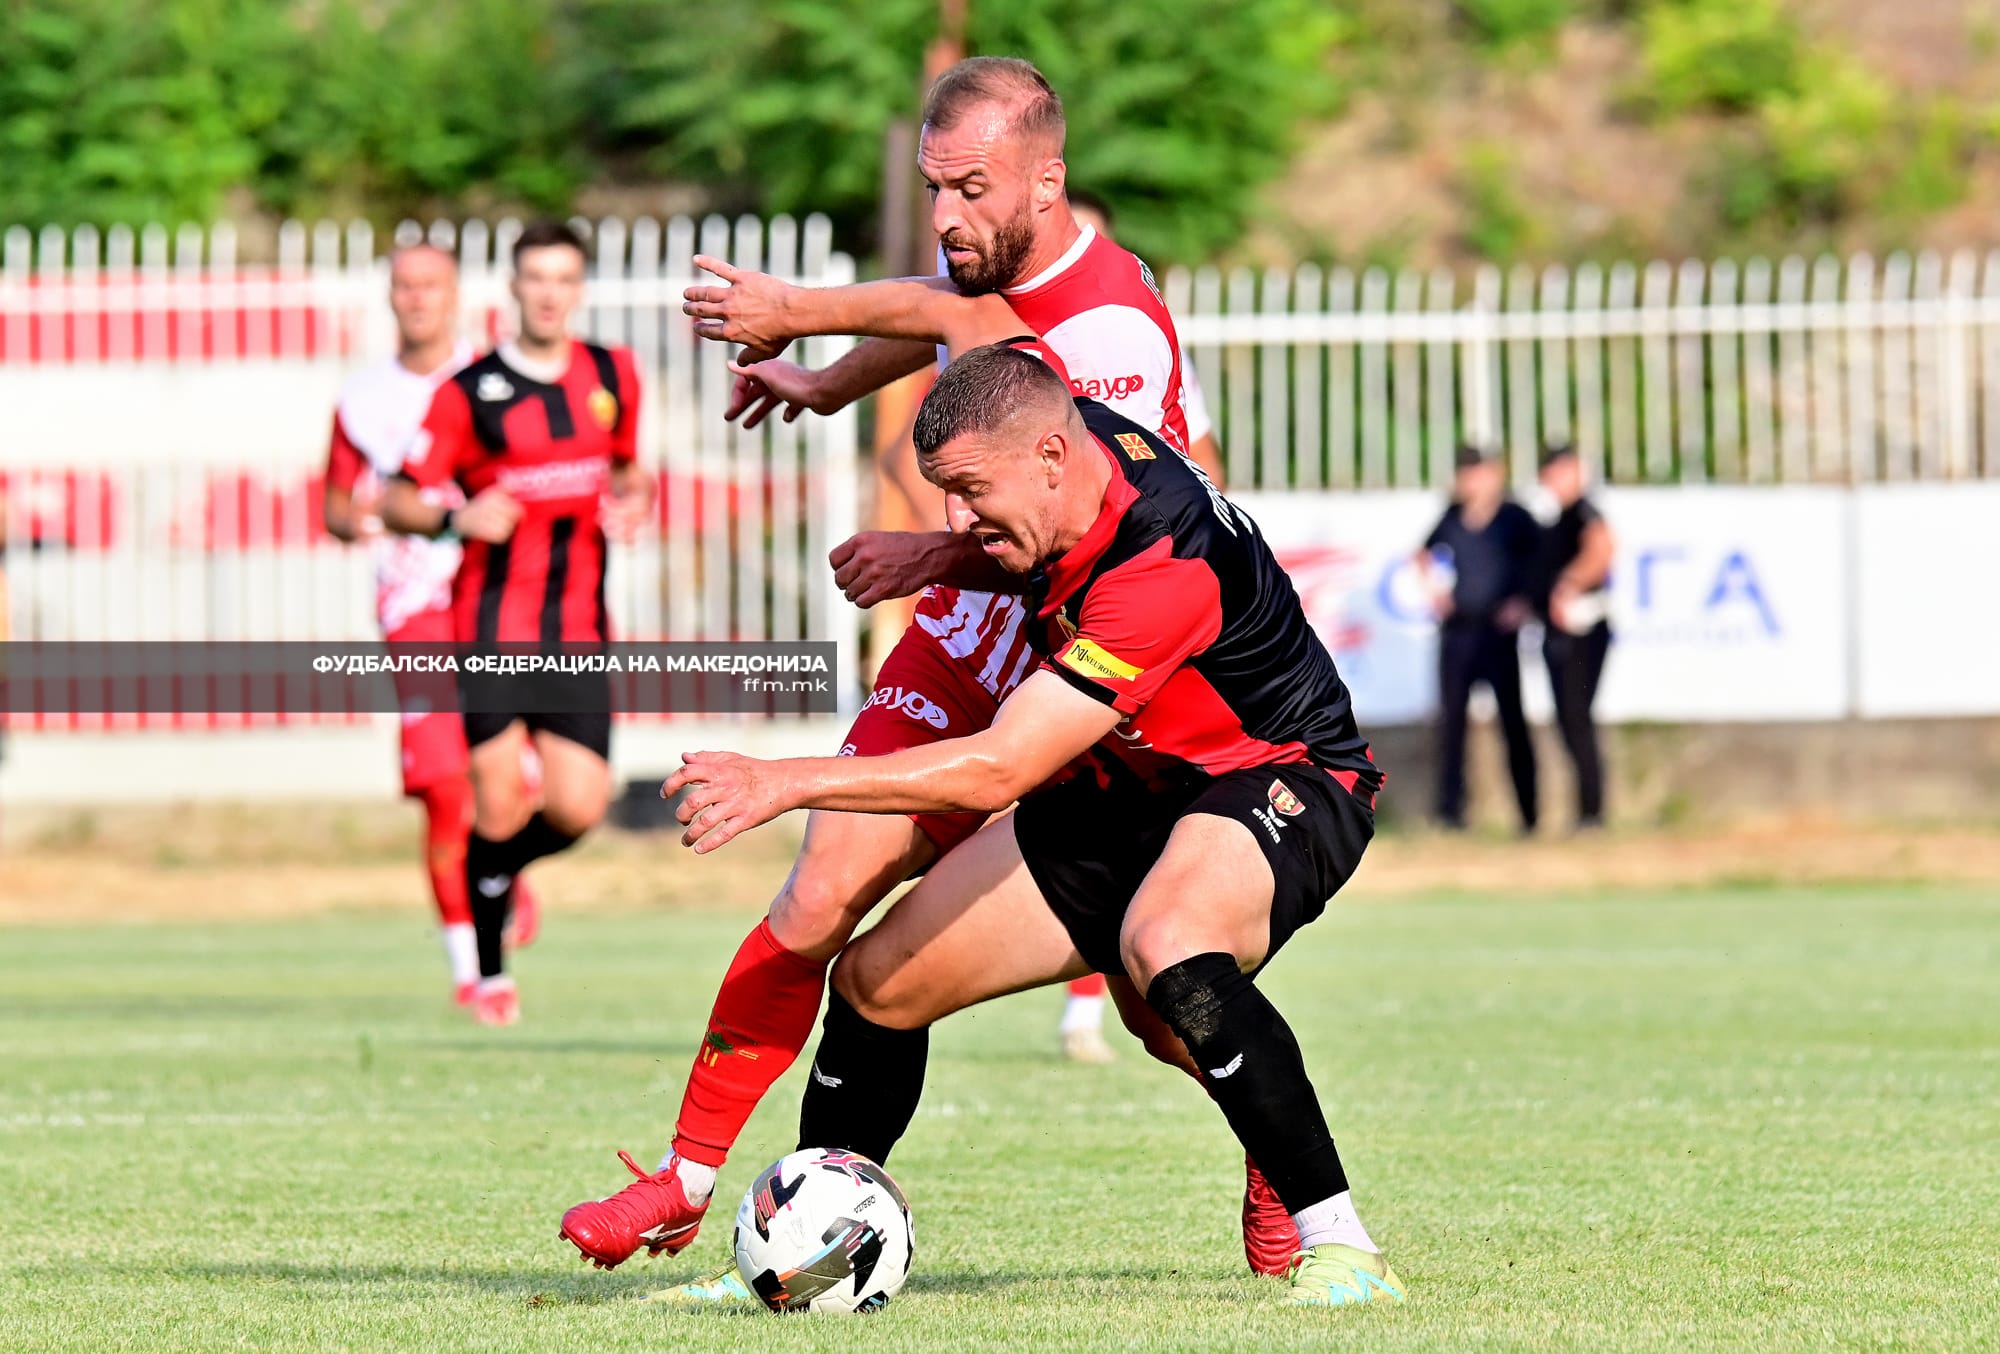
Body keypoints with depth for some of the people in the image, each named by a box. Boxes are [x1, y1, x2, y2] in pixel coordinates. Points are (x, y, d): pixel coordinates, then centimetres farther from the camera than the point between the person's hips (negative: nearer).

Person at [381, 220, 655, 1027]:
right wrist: (458, 517, -21)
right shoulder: (469, 393, -4)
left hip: (579, 633, 3)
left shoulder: (614, 377, 9)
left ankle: (504, 864, 30)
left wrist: (629, 497, 3)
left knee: (579, 809, -6)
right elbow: (397, 501, -2)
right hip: (492, 627, -3)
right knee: (499, 803, -6)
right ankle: (489, 975, 11)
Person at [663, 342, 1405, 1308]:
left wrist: (787, 781, -34)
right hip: (1124, 787, 9)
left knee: (1168, 946, -41)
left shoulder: (1165, 567, -35)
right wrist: (938, 561, -1)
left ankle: (1340, 1250, -32)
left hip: (1277, 780, -9)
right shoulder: (1061, 427, -10)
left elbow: (995, 771, -35)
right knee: (877, 979, 2)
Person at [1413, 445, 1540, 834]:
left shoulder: (1514, 518, -5)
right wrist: (1434, 590, 10)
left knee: (1511, 719, 0)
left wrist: (1523, 603, -9)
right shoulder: (1453, 518, 6)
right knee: (1451, 716, 2)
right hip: (1457, 628, 4)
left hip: (1498, 629, -4)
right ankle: (1450, 807, 5)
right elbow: (1424, 554, 23)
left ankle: (1528, 812, 5)